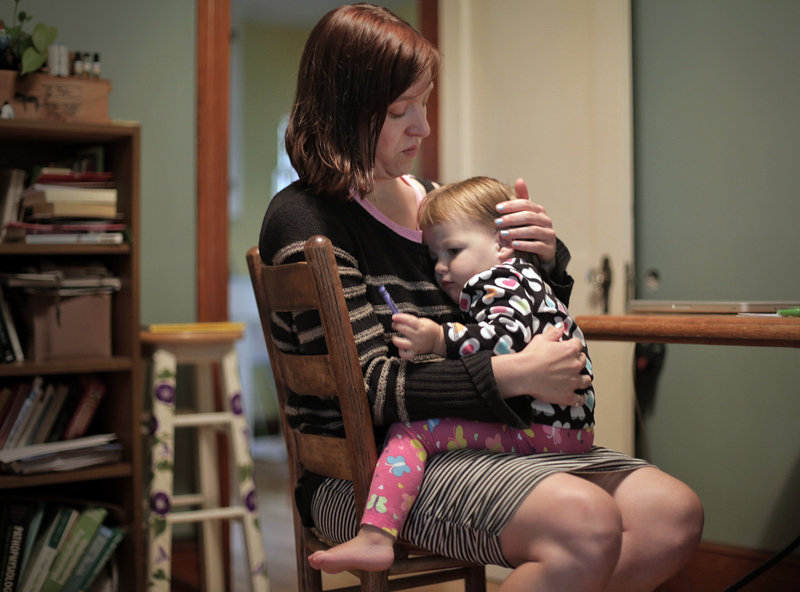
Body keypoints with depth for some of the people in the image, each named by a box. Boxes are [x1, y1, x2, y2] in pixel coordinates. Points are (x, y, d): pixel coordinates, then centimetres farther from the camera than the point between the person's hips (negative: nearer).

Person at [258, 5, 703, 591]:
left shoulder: (429, 199, 16)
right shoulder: (303, 218, -7)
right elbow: (369, 384, -17)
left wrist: (547, 258, 1)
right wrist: (518, 374, -23)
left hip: (471, 441, 8)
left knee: (675, 513, -11)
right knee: (586, 522, -30)